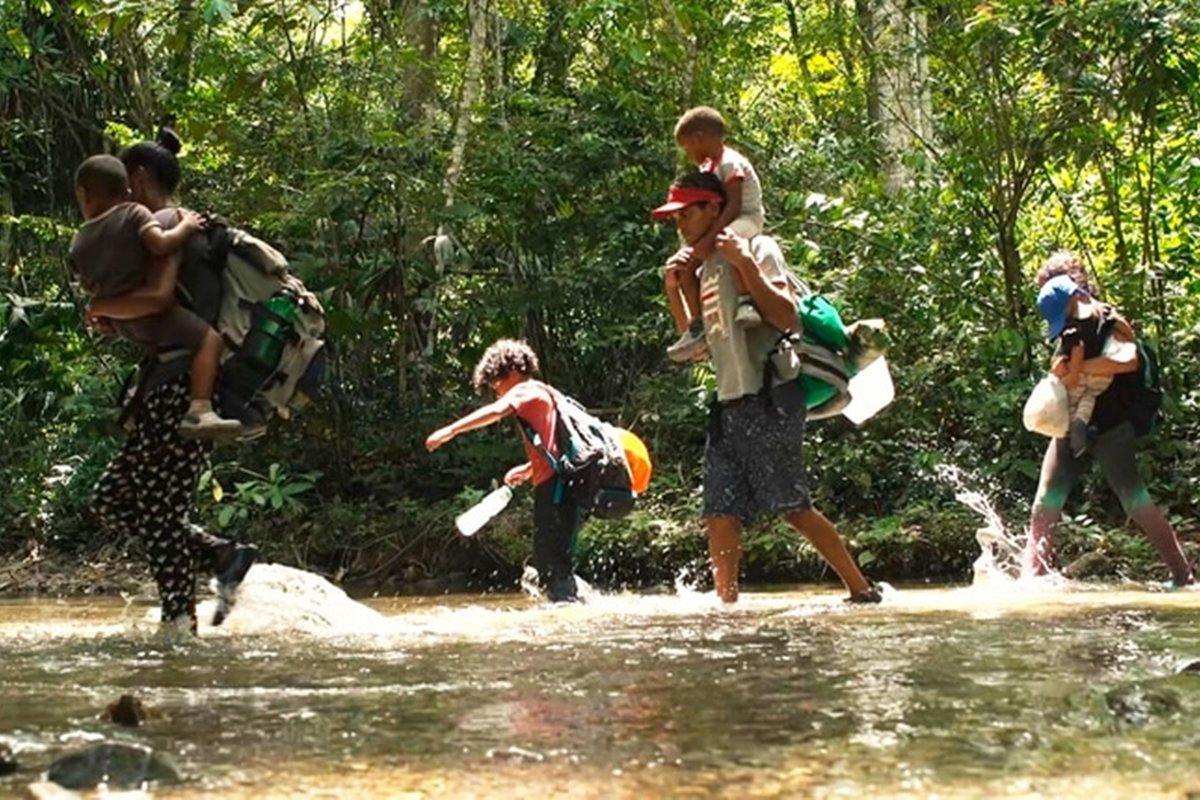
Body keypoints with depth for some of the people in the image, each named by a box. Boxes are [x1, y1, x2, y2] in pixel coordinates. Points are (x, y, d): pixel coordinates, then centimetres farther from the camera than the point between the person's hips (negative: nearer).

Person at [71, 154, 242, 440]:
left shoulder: (80, 244, 7)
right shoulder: (133, 214, -9)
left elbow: (91, 287, 14)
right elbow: (161, 244, -24)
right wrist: (186, 226, -9)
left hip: (122, 322, 7)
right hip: (151, 309, -7)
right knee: (209, 339, -16)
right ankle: (199, 411, -33)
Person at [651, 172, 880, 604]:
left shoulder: (757, 249, -4)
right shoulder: (705, 269, 20)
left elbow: (786, 316, -17)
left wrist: (745, 263, -21)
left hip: (766, 398, -8)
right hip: (729, 402, 8)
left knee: (792, 506, -9)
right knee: (722, 512, 1)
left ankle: (863, 590, -1)